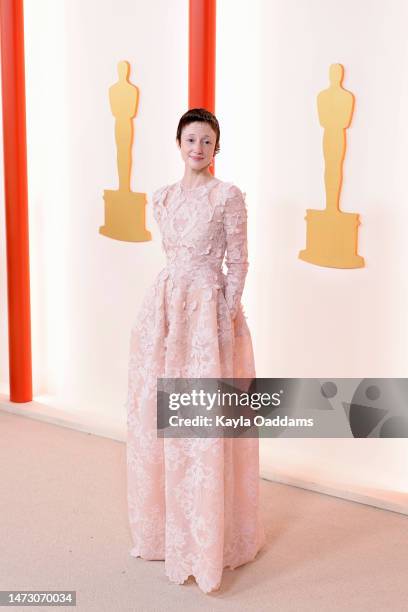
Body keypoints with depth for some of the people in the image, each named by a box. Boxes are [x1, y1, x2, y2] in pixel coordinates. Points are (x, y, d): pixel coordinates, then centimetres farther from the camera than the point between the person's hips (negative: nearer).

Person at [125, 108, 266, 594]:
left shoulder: (228, 196, -5)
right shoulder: (163, 197, 11)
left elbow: (238, 263, -6)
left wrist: (227, 316, -11)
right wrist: (175, 299, 14)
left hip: (208, 307, -6)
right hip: (165, 303, 6)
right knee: (156, 413, 8)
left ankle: (206, 539, 9)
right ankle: (166, 524, 24)